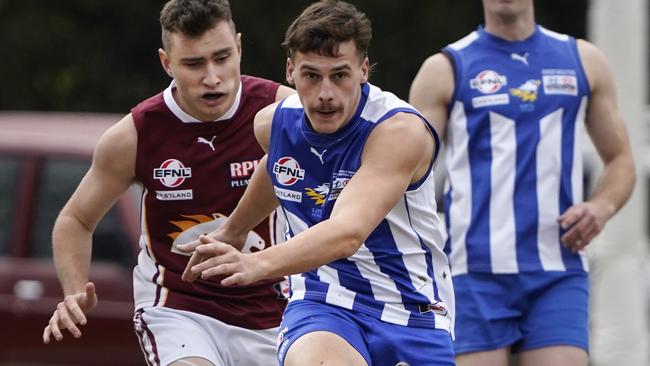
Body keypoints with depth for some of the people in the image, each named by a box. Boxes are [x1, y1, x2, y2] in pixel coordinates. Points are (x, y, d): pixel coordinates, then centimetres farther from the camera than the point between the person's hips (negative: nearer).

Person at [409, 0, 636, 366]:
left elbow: (621, 160, 19)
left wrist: (602, 206, -3)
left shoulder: (584, 61, 13)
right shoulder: (445, 70, 6)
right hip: (476, 273, -1)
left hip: (559, 272, 1)